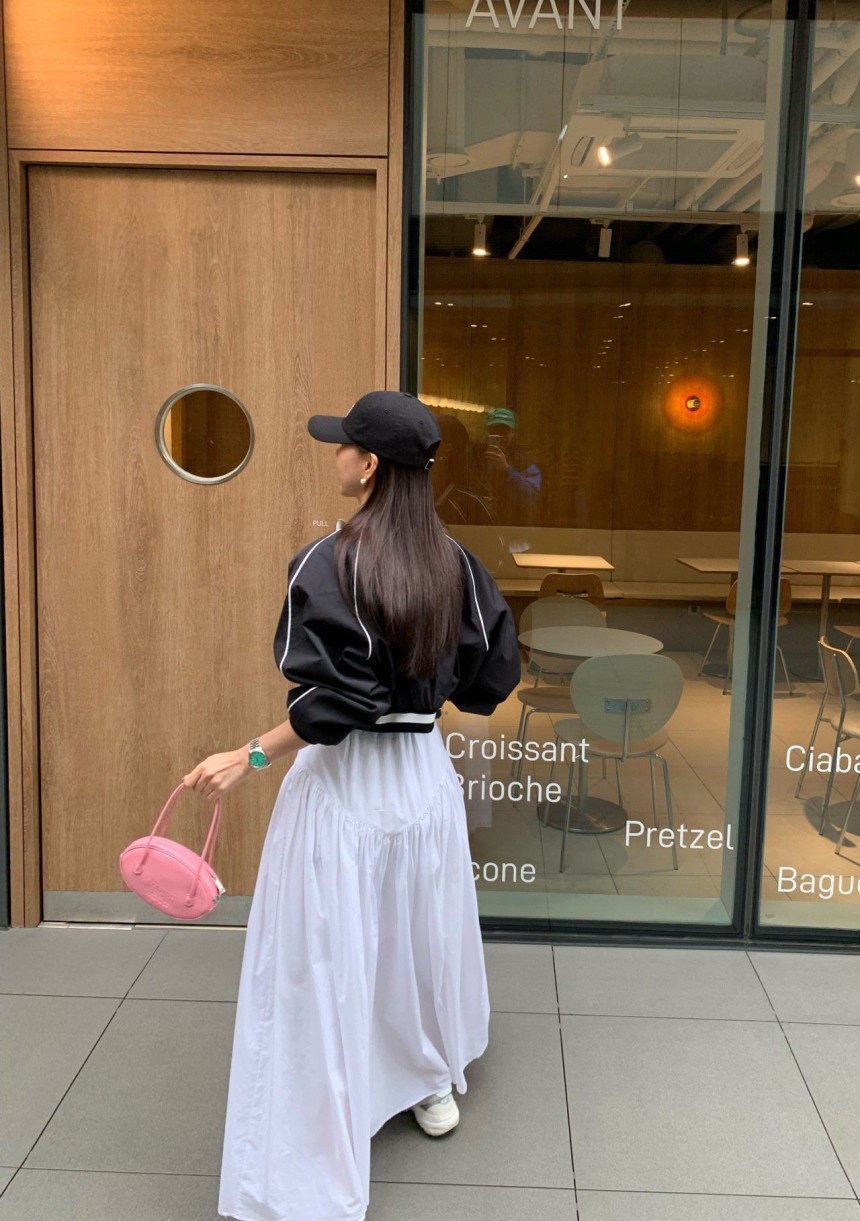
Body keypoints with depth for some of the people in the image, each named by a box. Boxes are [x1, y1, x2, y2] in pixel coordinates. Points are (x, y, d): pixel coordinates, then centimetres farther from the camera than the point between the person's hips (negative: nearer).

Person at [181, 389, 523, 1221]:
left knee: (323, 966, 4)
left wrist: (250, 757, -12)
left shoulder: (327, 563, -18)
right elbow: (491, 675, 5)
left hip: (343, 783, -6)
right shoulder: (454, 562, -1)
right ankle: (434, 1085, 47)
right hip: (424, 772, 6)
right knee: (420, 932, 25)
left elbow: (333, 703, -21)